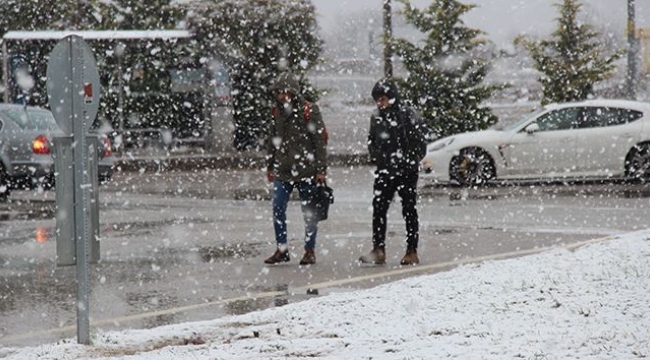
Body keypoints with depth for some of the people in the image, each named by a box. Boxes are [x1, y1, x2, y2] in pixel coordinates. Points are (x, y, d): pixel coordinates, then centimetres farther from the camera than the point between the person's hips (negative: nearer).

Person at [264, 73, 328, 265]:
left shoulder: (309, 111, -8)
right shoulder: (277, 112, 9)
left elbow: (320, 141, -9)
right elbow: (272, 141, 19)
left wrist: (321, 169, -11)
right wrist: (270, 166, 18)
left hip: (306, 171, -5)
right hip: (283, 171, 5)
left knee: (309, 213, 4)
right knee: (278, 210, 1)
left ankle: (310, 251, 13)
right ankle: (282, 249, 12)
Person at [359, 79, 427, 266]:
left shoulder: (408, 115, -8)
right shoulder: (376, 117, 8)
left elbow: (420, 143, -6)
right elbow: (371, 142, 19)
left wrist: (410, 163, -7)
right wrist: (377, 158, 5)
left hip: (407, 173, -5)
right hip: (385, 172, 5)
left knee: (409, 210, 4)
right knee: (378, 209, -3)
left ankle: (412, 252, 9)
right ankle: (378, 250, -1)